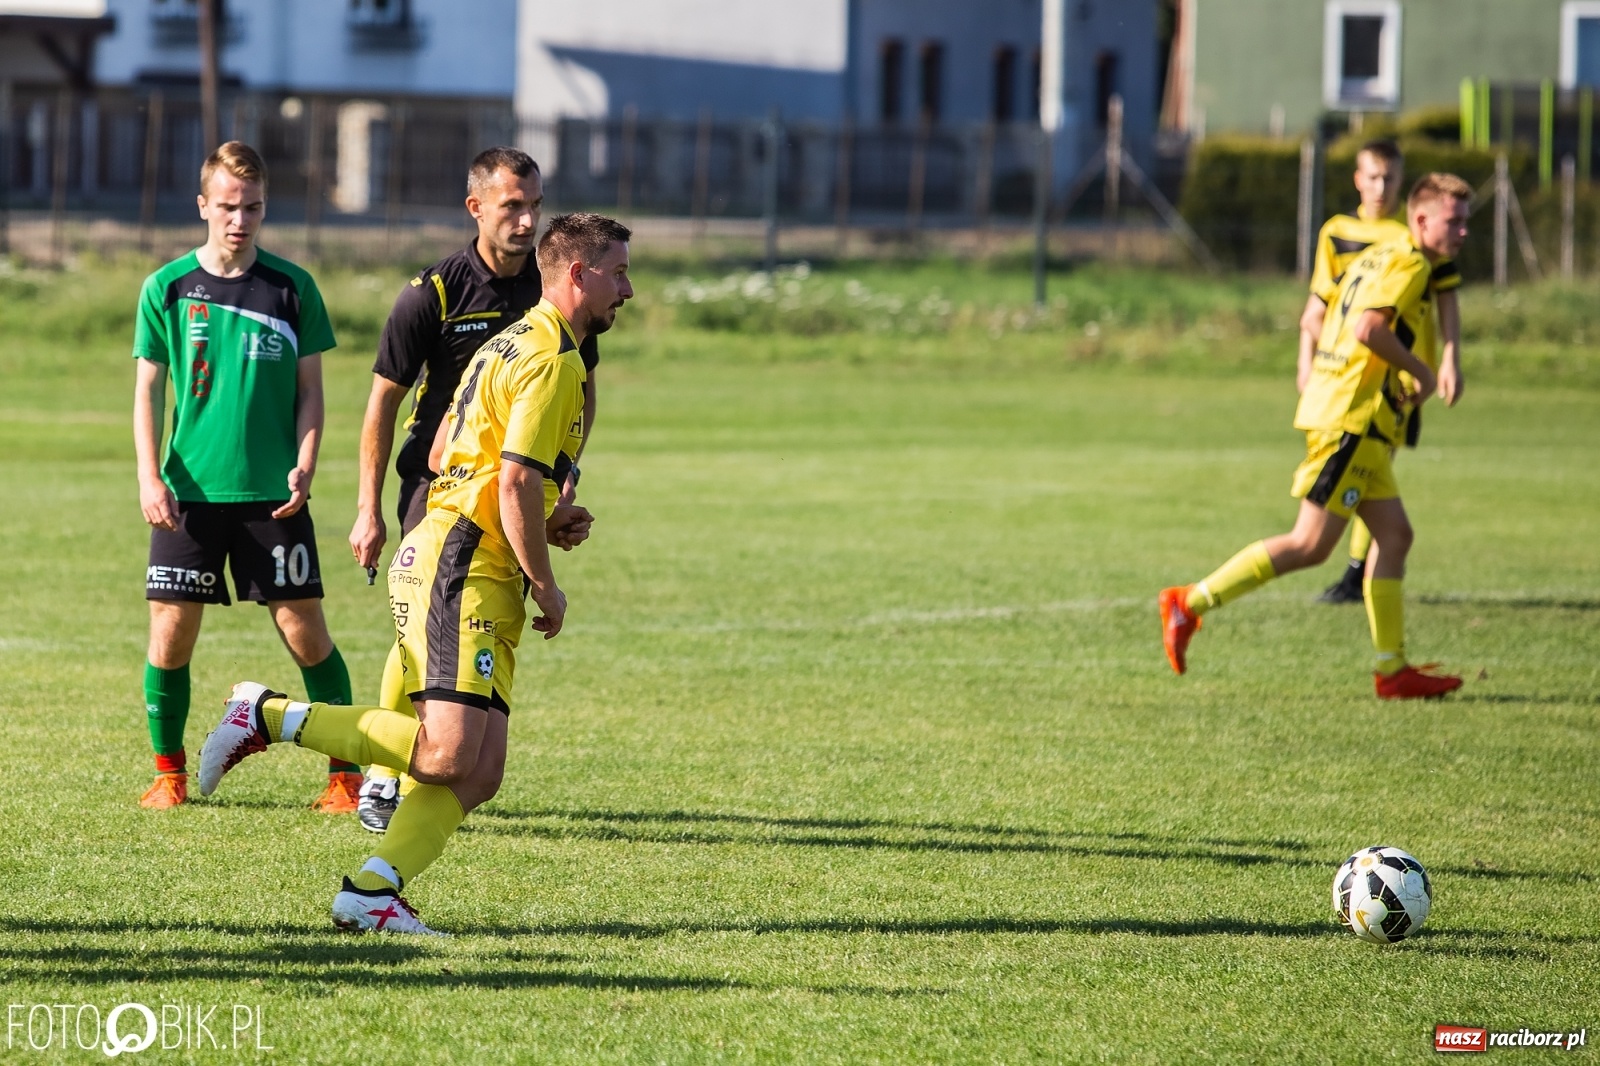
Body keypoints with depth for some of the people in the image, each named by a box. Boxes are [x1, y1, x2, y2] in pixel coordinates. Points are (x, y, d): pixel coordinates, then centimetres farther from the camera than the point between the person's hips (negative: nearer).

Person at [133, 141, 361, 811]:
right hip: (188, 491, 1)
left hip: (273, 494, 0)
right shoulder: (168, 288, 4)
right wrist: (150, 476, -5)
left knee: (304, 628, -4)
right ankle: (169, 771, 15)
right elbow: (148, 390, 6)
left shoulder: (292, 289, 4)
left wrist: (305, 466, -6)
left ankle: (345, 775, 5)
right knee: (171, 629, -1)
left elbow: (310, 390, 8)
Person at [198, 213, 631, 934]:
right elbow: (516, 482, -18)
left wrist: (541, 518, 22)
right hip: (461, 572, -10)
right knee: (446, 755, -20)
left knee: (479, 774, 1)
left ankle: (371, 894, -3)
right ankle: (270, 716, -10)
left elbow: (442, 455, 27)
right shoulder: (552, 359, -10)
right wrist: (546, 586, -9)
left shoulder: (512, 347, 21)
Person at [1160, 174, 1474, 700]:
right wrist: (1419, 372, -12)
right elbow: (1368, 328, -26)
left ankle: (1393, 669, 8)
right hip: (1352, 419, -10)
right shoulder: (1408, 264, -11)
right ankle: (1191, 602, -8)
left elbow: (1320, 320, 23)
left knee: (1394, 534, 8)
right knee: (1310, 544, -9)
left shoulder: (1376, 258, 19)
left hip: (1358, 425, 10)